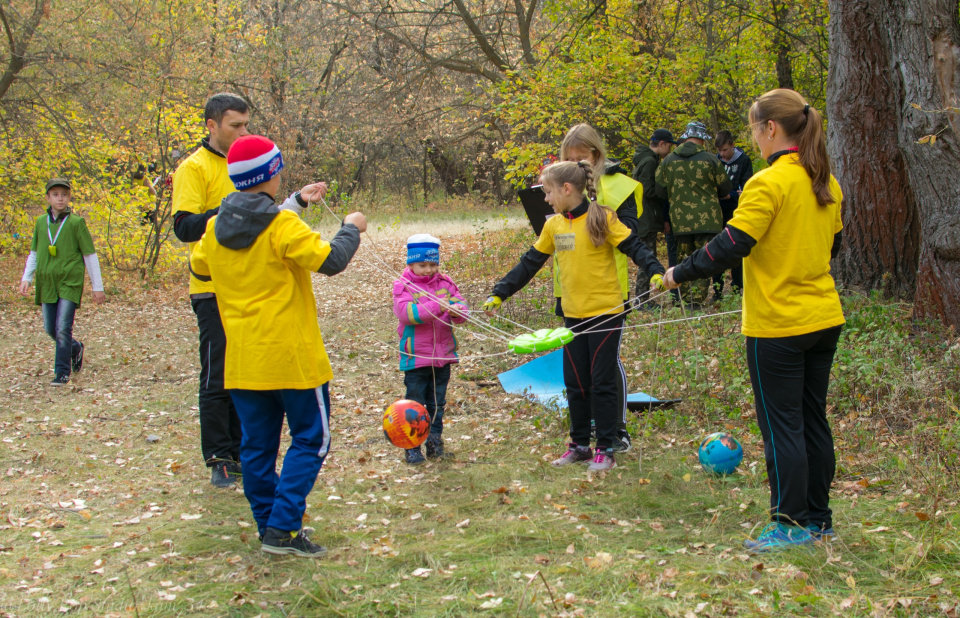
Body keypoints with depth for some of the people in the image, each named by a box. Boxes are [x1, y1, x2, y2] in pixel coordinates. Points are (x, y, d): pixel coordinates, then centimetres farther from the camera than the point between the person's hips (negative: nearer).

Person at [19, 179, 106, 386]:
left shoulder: (76, 223, -4)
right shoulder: (41, 222, 7)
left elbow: (90, 256, 0)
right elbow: (34, 254, 18)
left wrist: (97, 287, 0)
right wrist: (26, 278, 5)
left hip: (70, 283, -5)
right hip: (47, 284, 5)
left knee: (63, 328, -12)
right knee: (50, 329, 10)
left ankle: (62, 373, -3)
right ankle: (75, 348, 37)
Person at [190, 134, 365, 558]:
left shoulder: (215, 228, 4)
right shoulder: (284, 226, -14)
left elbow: (199, 268, 20)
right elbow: (330, 260, -19)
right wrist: (351, 229, 0)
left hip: (241, 360, 6)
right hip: (292, 356, -6)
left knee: (257, 444, 13)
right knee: (310, 439, 5)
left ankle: (269, 527, 20)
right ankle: (282, 528, -3)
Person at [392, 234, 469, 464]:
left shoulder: (445, 283, 6)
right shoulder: (403, 285, -6)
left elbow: (460, 305, 2)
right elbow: (406, 312, -21)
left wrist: (458, 310, -23)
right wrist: (436, 307, -31)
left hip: (443, 354, 4)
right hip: (416, 356, -4)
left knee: (437, 402, 14)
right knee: (415, 403, 1)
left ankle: (435, 441, 25)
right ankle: (412, 446, 8)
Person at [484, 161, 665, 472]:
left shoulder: (602, 218, -9)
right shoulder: (553, 225, 8)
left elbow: (634, 247, -12)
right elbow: (529, 264, 14)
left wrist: (656, 272, -30)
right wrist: (499, 294, 12)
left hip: (606, 313, -6)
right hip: (573, 316, 6)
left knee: (603, 382, 0)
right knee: (575, 383, 11)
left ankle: (606, 449, 10)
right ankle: (580, 445, 24)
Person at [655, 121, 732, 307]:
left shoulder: (668, 160, 1)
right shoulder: (710, 159, -5)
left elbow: (660, 190, 7)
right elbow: (725, 189, 4)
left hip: (680, 220, 3)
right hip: (706, 218, -3)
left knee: (684, 258, 12)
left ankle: (686, 297, 12)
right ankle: (697, 297, -7)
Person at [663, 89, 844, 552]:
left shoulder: (768, 184, -18)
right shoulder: (825, 183, 7)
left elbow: (731, 245, -21)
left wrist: (681, 273, -10)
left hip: (778, 325, -8)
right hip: (824, 319, 8)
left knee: (782, 426, 1)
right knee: (813, 420, 15)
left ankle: (791, 525, 7)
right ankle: (818, 518, 23)